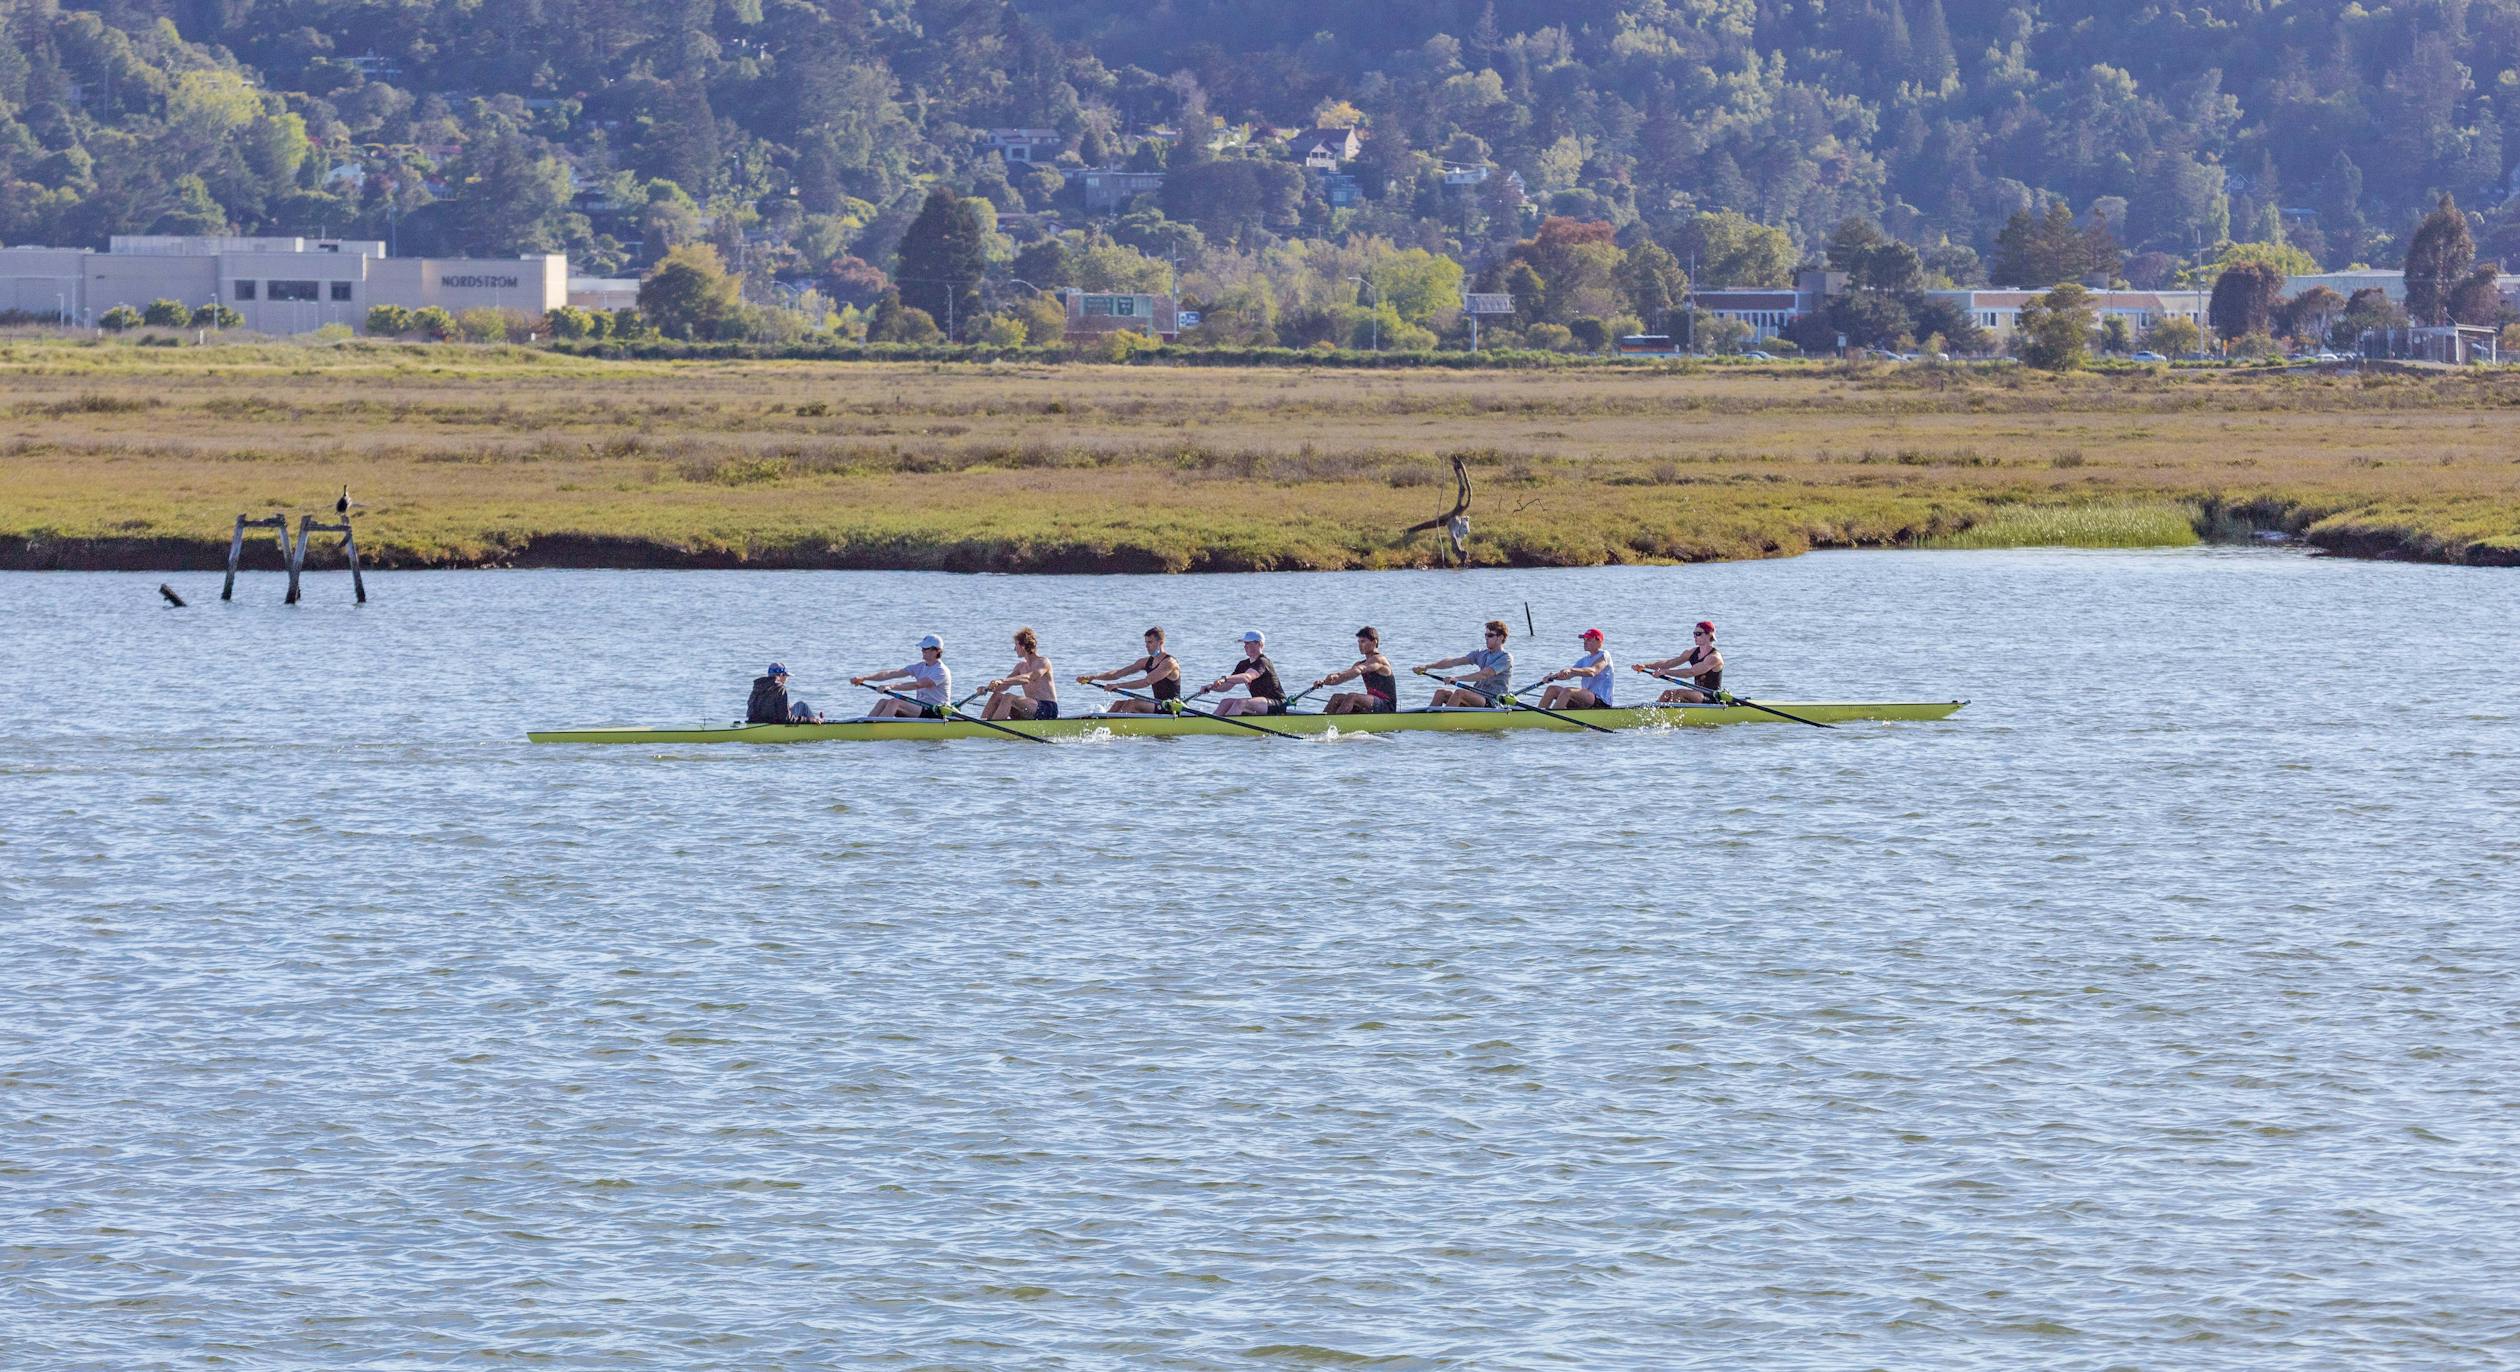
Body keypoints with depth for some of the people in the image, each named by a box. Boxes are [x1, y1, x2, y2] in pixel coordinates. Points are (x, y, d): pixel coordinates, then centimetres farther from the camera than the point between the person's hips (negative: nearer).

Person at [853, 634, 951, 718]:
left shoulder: (942, 671, -11)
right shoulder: (920, 667, 14)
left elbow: (917, 685, -24)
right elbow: (892, 674, 6)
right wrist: (864, 678, -4)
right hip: (920, 710, 8)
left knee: (894, 702, -26)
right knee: (883, 702, -9)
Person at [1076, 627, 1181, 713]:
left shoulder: (1169, 663, -16)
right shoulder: (1147, 662, 11)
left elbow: (1146, 682, -26)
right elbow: (1119, 673, 6)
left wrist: (1118, 685, -27)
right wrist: (1093, 677, -5)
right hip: (1158, 706, 9)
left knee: (1132, 704, -26)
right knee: (1118, 704, 0)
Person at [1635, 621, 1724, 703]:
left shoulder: (1714, 657, -16)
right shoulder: (1693, 652, 10)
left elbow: (1691, 672, -26)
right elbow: (1670, 663, 4)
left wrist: (1665, 672, -29)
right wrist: (1645, 665, -9)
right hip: (1698, 695, 8)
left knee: (1679, 692, -28)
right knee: (1668, 694, -9)